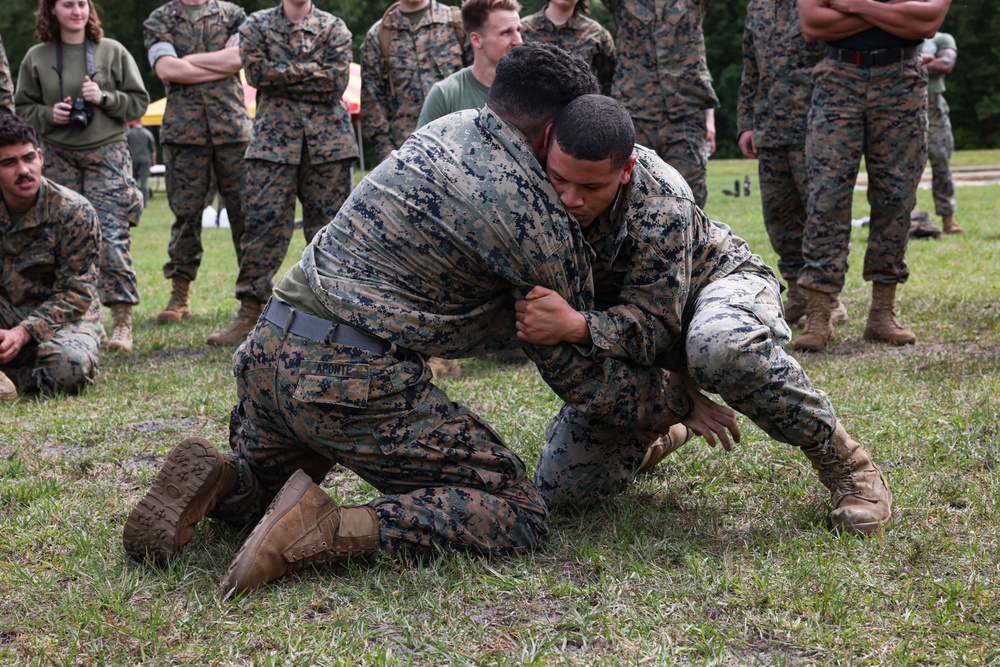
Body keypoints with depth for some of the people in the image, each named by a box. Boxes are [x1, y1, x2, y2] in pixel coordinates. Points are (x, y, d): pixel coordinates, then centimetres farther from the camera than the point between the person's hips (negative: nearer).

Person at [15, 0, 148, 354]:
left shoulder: (112, 51, 4)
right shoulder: (36, 57, 6)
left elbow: (139, 101, 5)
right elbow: (23, 108, 12)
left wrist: (105, 98, -11)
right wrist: (49, 115, -8)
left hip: (107, 153, -2)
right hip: (59, 157, 2)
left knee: (112, 238, -11)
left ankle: (123, 323, -8)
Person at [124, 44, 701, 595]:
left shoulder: (447, 127, 13)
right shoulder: (539, 219, -8)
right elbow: (578, 374, 3)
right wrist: (676, 403, 16)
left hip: (271, 342, 8)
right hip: (355, 377, -8)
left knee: (260, 490, 35)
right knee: (519, 517, -2)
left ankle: (214, 480, 0)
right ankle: (331, 533, -18)